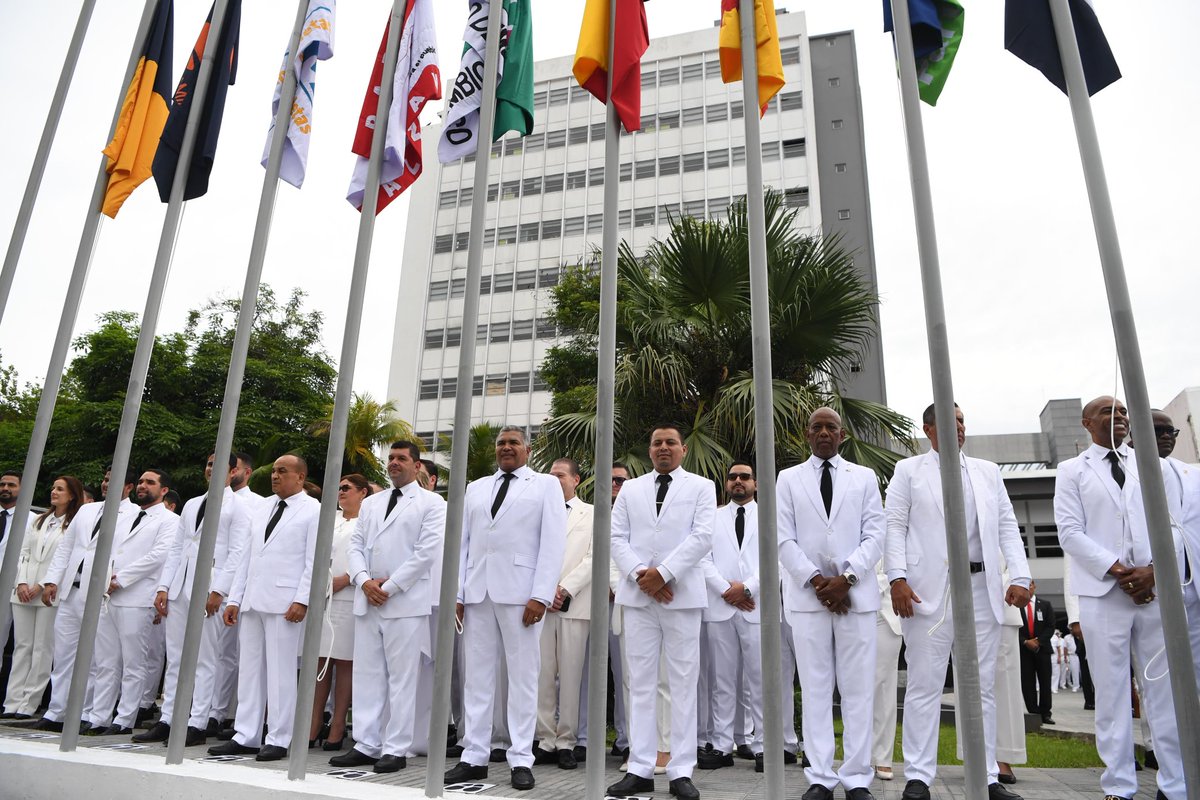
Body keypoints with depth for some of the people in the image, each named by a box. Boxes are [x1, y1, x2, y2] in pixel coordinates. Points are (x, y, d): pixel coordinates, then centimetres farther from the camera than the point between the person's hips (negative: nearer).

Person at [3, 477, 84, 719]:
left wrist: (42, 585, -12)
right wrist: (21, 583, -1)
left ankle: (28, 704, 3)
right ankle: (13, 702, 10)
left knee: (43, 649, -2)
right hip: (24, 592, 6)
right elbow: (24, 553, 13)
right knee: (21, 646, 7)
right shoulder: (37, 520, 17)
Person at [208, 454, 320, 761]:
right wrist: (234, 598, 12)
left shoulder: (314, 510, -2)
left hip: (284, 604, -7)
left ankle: (278, 740, 8)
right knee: (249, 670, 10)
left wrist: (302, 600, -15)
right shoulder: (262, 509, 18)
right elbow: (247, 557, 18)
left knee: (280, 672, -1)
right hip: (252, 601, 7)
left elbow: (314, 561, -8)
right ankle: (245, 737, 20)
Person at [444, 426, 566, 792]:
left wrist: (541, 595, -12)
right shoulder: (475, 488, 18)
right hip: (477, 592, 4)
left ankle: (521, 759, 11)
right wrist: (456, 594, 5)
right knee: (477, 676, 7)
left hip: (520, 592, -4)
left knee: (522, 676, 2)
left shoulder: (546, 485, 5)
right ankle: (474, 757, 16)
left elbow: (553, 541, -3)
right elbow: (461, 542, 14)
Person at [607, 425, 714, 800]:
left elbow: (702, 536, -5)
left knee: (683, 684, 1)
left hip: (682, 595, -2)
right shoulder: (630, 489, 15)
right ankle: (640, 769, 10)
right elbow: (617, 538, 8)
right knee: (641, 684, 4)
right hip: (637, 595, 3)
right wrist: (640, 574, -8)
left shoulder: (701, 487, 7)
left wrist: (664, 572, -14)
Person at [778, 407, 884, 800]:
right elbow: (784, 539, 3)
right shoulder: (788, 479, 10)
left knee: (858, 688, 3)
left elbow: (874, 536, 3)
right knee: (816, 688, 3)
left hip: (856, 594, 1)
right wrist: (816, 580, -8)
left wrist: (846, 578, -10)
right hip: (807, 594, 0)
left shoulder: (864, 477, 11)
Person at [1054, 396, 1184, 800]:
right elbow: (1069, 532, -3)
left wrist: (1154, 569, -8)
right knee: (1112, 692, 2)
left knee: (1167, 688, 5)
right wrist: (1118, 571, -12)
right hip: (1102, 593, -3)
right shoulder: (1072, 471, 6)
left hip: (1156, 588, 3)